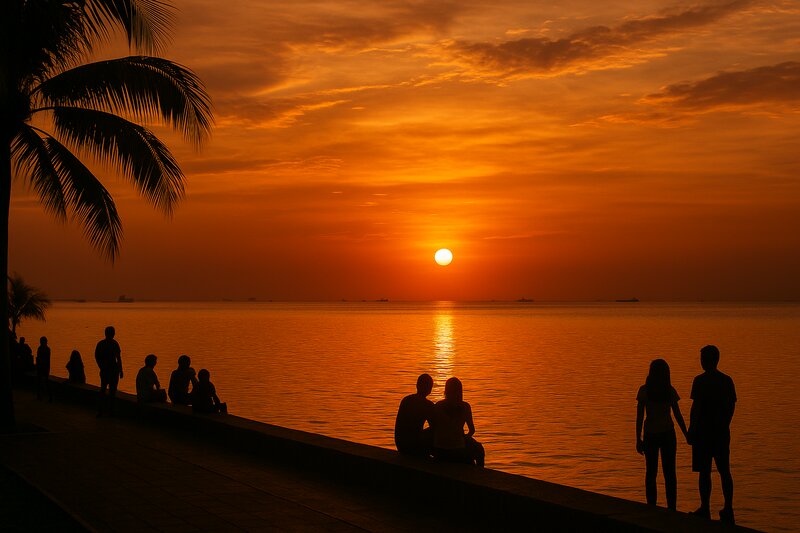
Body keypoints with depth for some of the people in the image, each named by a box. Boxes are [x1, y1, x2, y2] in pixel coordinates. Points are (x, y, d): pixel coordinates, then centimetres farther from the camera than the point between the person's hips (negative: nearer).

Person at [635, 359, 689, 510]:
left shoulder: (644, 390, -9)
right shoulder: (670, 390, -5)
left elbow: (640, 416, -10)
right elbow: (678, 415, -3)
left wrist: (638, 439, -5)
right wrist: (687, 435, 6)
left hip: (650, 435, -1)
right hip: (667, 434, 1)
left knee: (651, 472, 9)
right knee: (669, 472, 7)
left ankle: (652, 508, 6)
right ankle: (671, 507, 4)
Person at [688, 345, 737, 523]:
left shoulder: (700, 381, -12)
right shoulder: (727, 380, 6)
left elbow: (696, 407, -14)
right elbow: (731, 406, 10)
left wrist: (691, 431, -8)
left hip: (703, 431, -6)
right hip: (722, 432, 6)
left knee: (704, 471, 0)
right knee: (724, 471, 9)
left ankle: (705, 509, 3)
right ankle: (728, 509, 11)